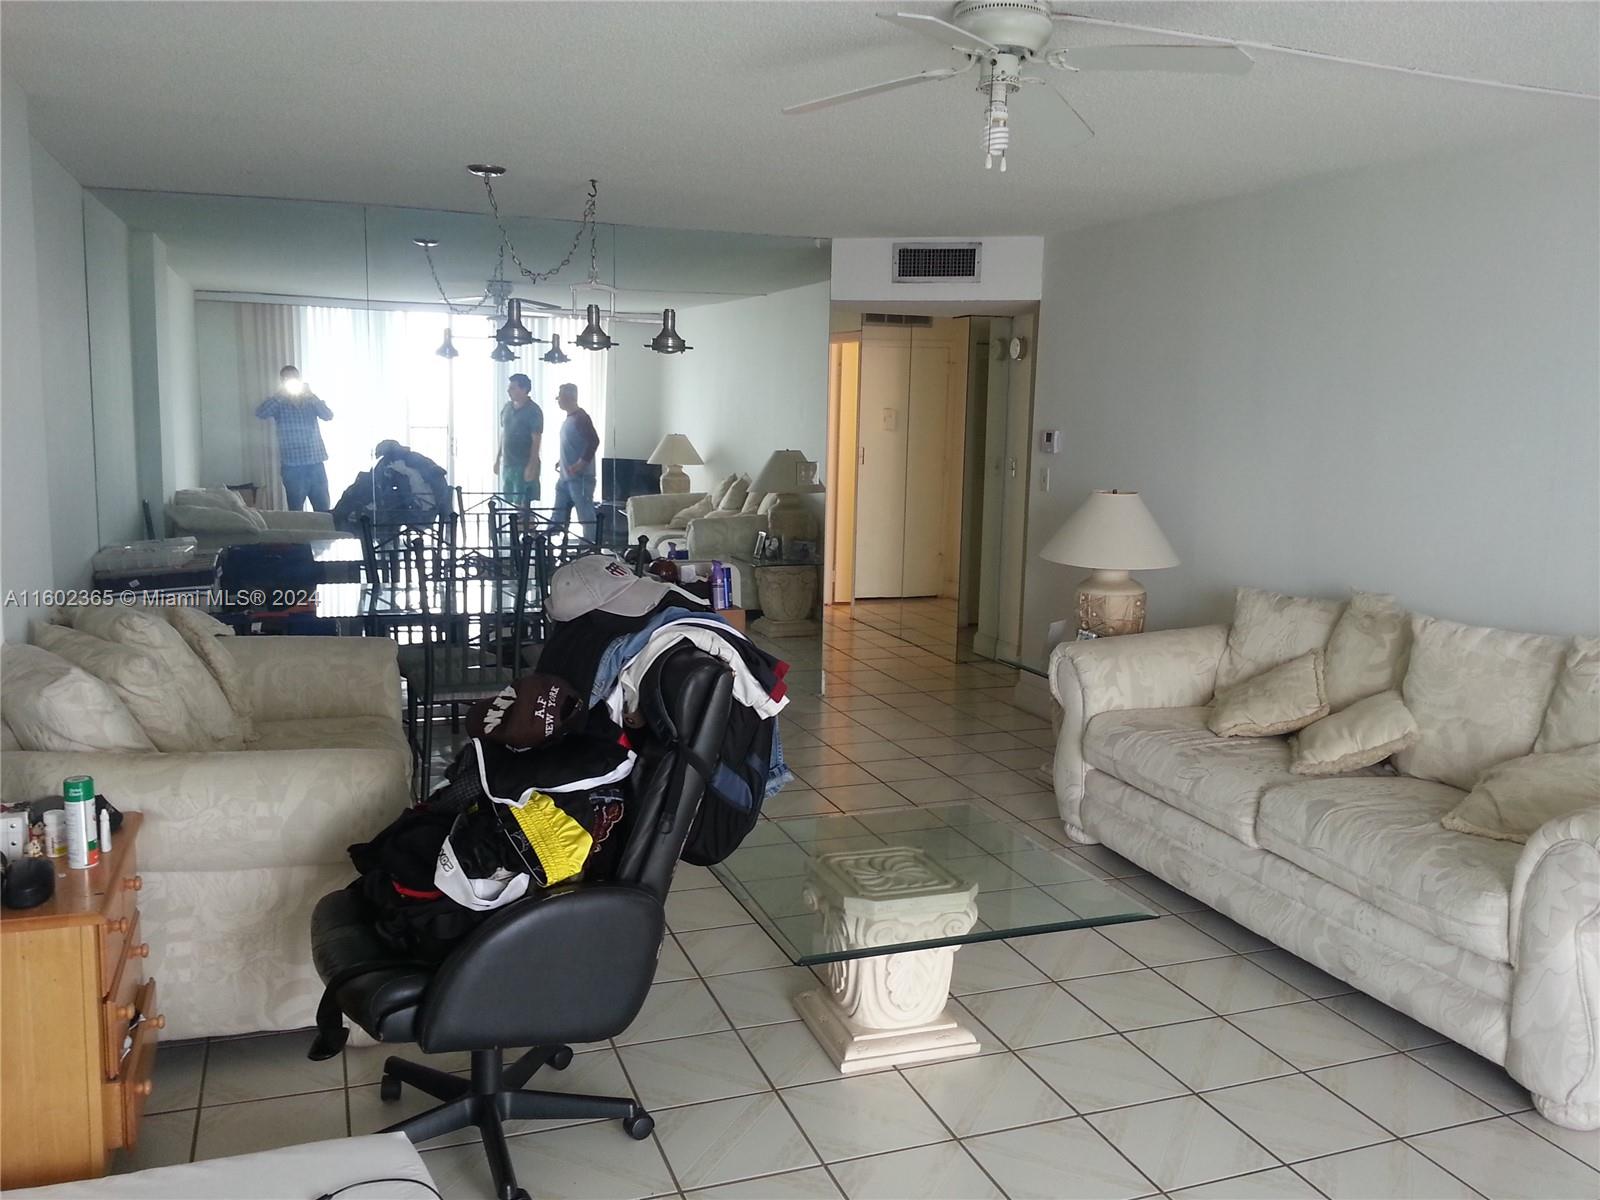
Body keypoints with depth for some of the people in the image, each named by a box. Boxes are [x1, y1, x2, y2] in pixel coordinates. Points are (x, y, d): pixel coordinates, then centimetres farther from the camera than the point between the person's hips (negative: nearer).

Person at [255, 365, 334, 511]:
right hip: (293, 467, -2)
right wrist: (280, 394, -16)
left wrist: (311, 395, -14)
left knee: (324, 512, 5)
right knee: (295, 514, 3)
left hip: (316, 464, 2)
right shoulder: (280, 404, 2)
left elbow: (328, 415, -6)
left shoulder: (310, 401, 10)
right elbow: (260, 413, -16)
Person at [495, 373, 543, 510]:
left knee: (523, 504, -6)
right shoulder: (507, 408, 11)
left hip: (524, 465, -7)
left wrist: (531, 466, -19)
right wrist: (497, 459, 16)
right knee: (512, 502, 9)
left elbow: (536, 440, -14)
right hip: (507, 464, 7)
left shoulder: (533, 411, -10)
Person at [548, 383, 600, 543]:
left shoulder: (581, 418, -15)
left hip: (580, 477, -10)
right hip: (565, 476, 10)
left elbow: (594, 441, -24)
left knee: (585, 513, -4)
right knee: (558, 513, 14)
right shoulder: (569, 418, 15)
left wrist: (581, 464, -25)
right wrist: (562, 462, 18)